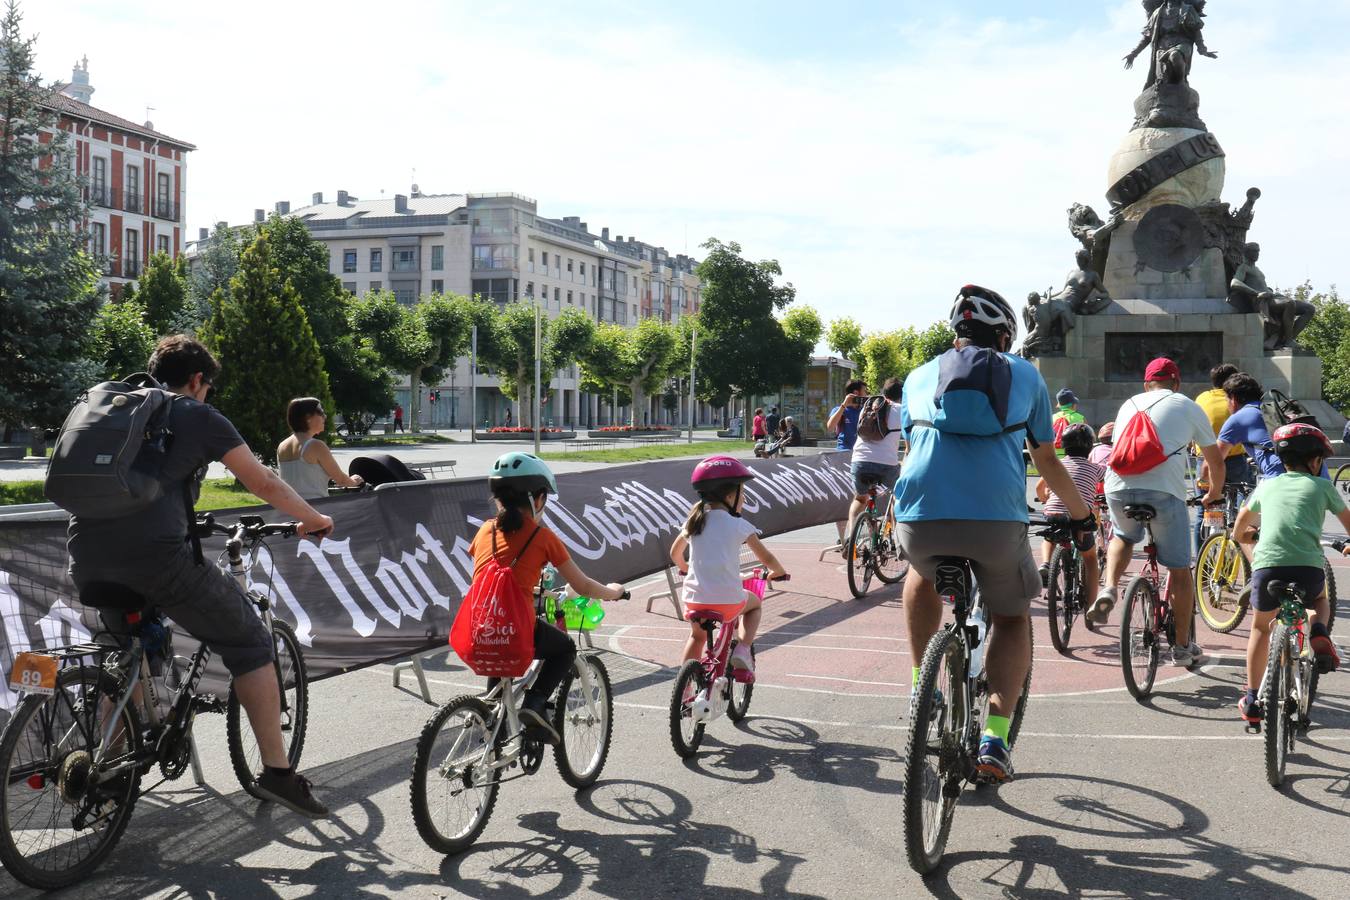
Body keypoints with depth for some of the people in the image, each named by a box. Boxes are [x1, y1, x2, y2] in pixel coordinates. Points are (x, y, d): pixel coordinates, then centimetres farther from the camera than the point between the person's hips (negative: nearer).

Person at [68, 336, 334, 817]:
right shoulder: (198, 415, 9)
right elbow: (264, 482, 11)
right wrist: (315, 519, 27)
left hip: (86, 556, 6)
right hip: (155, 553, -6)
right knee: (249, 644, 9)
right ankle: (277, 772, 6)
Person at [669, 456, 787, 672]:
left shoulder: (694, 521, 9)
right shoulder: (739, 525, -4)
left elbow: (675, 554, 24)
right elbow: (767, 559, 0)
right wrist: (779, 572, 21)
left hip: (695, 599, 4)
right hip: (728, 600, -4)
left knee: (697, 636, 31)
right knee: (754, 603, 29)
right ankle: (743, 649, 8)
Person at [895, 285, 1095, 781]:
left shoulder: (921, 376, 22)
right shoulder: (1025, 375, 20)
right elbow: (1047, 461, 26)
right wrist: (1082, 515, 42)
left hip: (920, 518, 1)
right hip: (997, 520, -1)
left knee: (922, 573, 37)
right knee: (1012, 618, 24)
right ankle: (994, 739, 8)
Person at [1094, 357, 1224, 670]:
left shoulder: (1129, 405, 25)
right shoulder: (1188, 407, 17)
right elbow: (1216, 460, 24)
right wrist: (1214, 494, 42)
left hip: (1118, 488, 3)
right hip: (1164, 490, -3)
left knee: (1123, 536, 34)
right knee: (1180, 570, 12)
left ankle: (1108, 589, 8)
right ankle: (1182, 647, 19)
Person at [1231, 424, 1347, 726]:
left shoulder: (1266, 485, 22)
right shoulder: (1322, 486, 18)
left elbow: (1239, 528, 35)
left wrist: (1248, 536, 58)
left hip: (1267, 568, 1)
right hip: (1309, 569, -1)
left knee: (1261, 627, 27)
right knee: (1320, 601, 35)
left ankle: (1251, 701, 26)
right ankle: (1319, 631, 2)